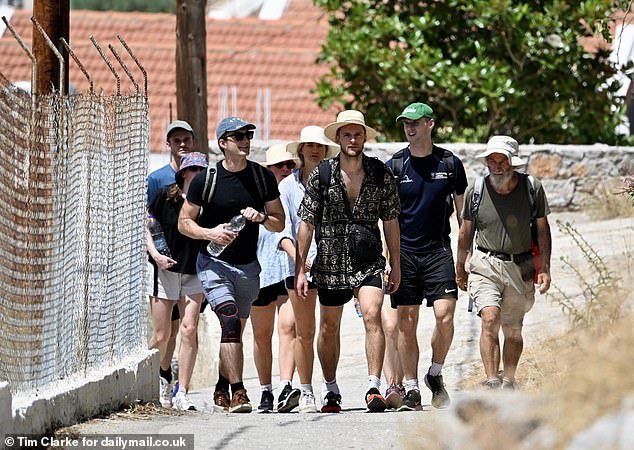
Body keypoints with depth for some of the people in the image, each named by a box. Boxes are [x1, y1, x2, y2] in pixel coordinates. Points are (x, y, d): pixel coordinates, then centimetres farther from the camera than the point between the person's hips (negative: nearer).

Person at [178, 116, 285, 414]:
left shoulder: (263, 177, 4)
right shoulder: (205, 180, -6)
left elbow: (280, 224, 9)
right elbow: (184, 222, 0)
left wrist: (262, 217, -13)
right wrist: (210, 233, -18)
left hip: (248, 266, 4)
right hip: (214, 264, -4)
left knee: (235, 330, 12)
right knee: (230, 322, -21)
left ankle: (222, 389, 31)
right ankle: (238, 393, -26)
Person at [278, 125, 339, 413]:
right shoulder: (288, 185, 8)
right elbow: (283, 228, 3)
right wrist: (295, 255, -13)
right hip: (300, 267, 0)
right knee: (304, 333, 2)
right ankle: (305, 393, 8)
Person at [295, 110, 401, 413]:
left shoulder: (381, 174, 2)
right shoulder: (321, 175, -2)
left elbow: (390, 221, 9)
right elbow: (306, 224, 1)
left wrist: (396, 265, 10)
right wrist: (299, 269, -3)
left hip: (369, 261, 0)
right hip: (330, 262, 0)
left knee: (372, 316, -19)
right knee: (329, 327, 10)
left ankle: (374, 387, -20)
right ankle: (330, 389, 26)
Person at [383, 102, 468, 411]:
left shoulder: (450, 163, 4)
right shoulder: (394, 166, 2)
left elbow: (462, 210, 12)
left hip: (438, 250, 0)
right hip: (403, 252, 0)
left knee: (445, 316, -13)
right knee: (406, 323, 0)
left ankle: (435, 375, 11)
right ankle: (411, 391, 7)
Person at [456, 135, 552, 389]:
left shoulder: (532, 189, -3)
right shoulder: (476, 191, -2)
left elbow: (542, 230, 7)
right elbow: (466, 232, 11)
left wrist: (545, 269, 2)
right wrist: (460, 269, 18)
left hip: (521, 268, 1)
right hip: (485, 266, -1)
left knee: (513, 331, 8)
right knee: (490, 319, -20)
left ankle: (508, 383, 24)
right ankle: (491, 383, -25)